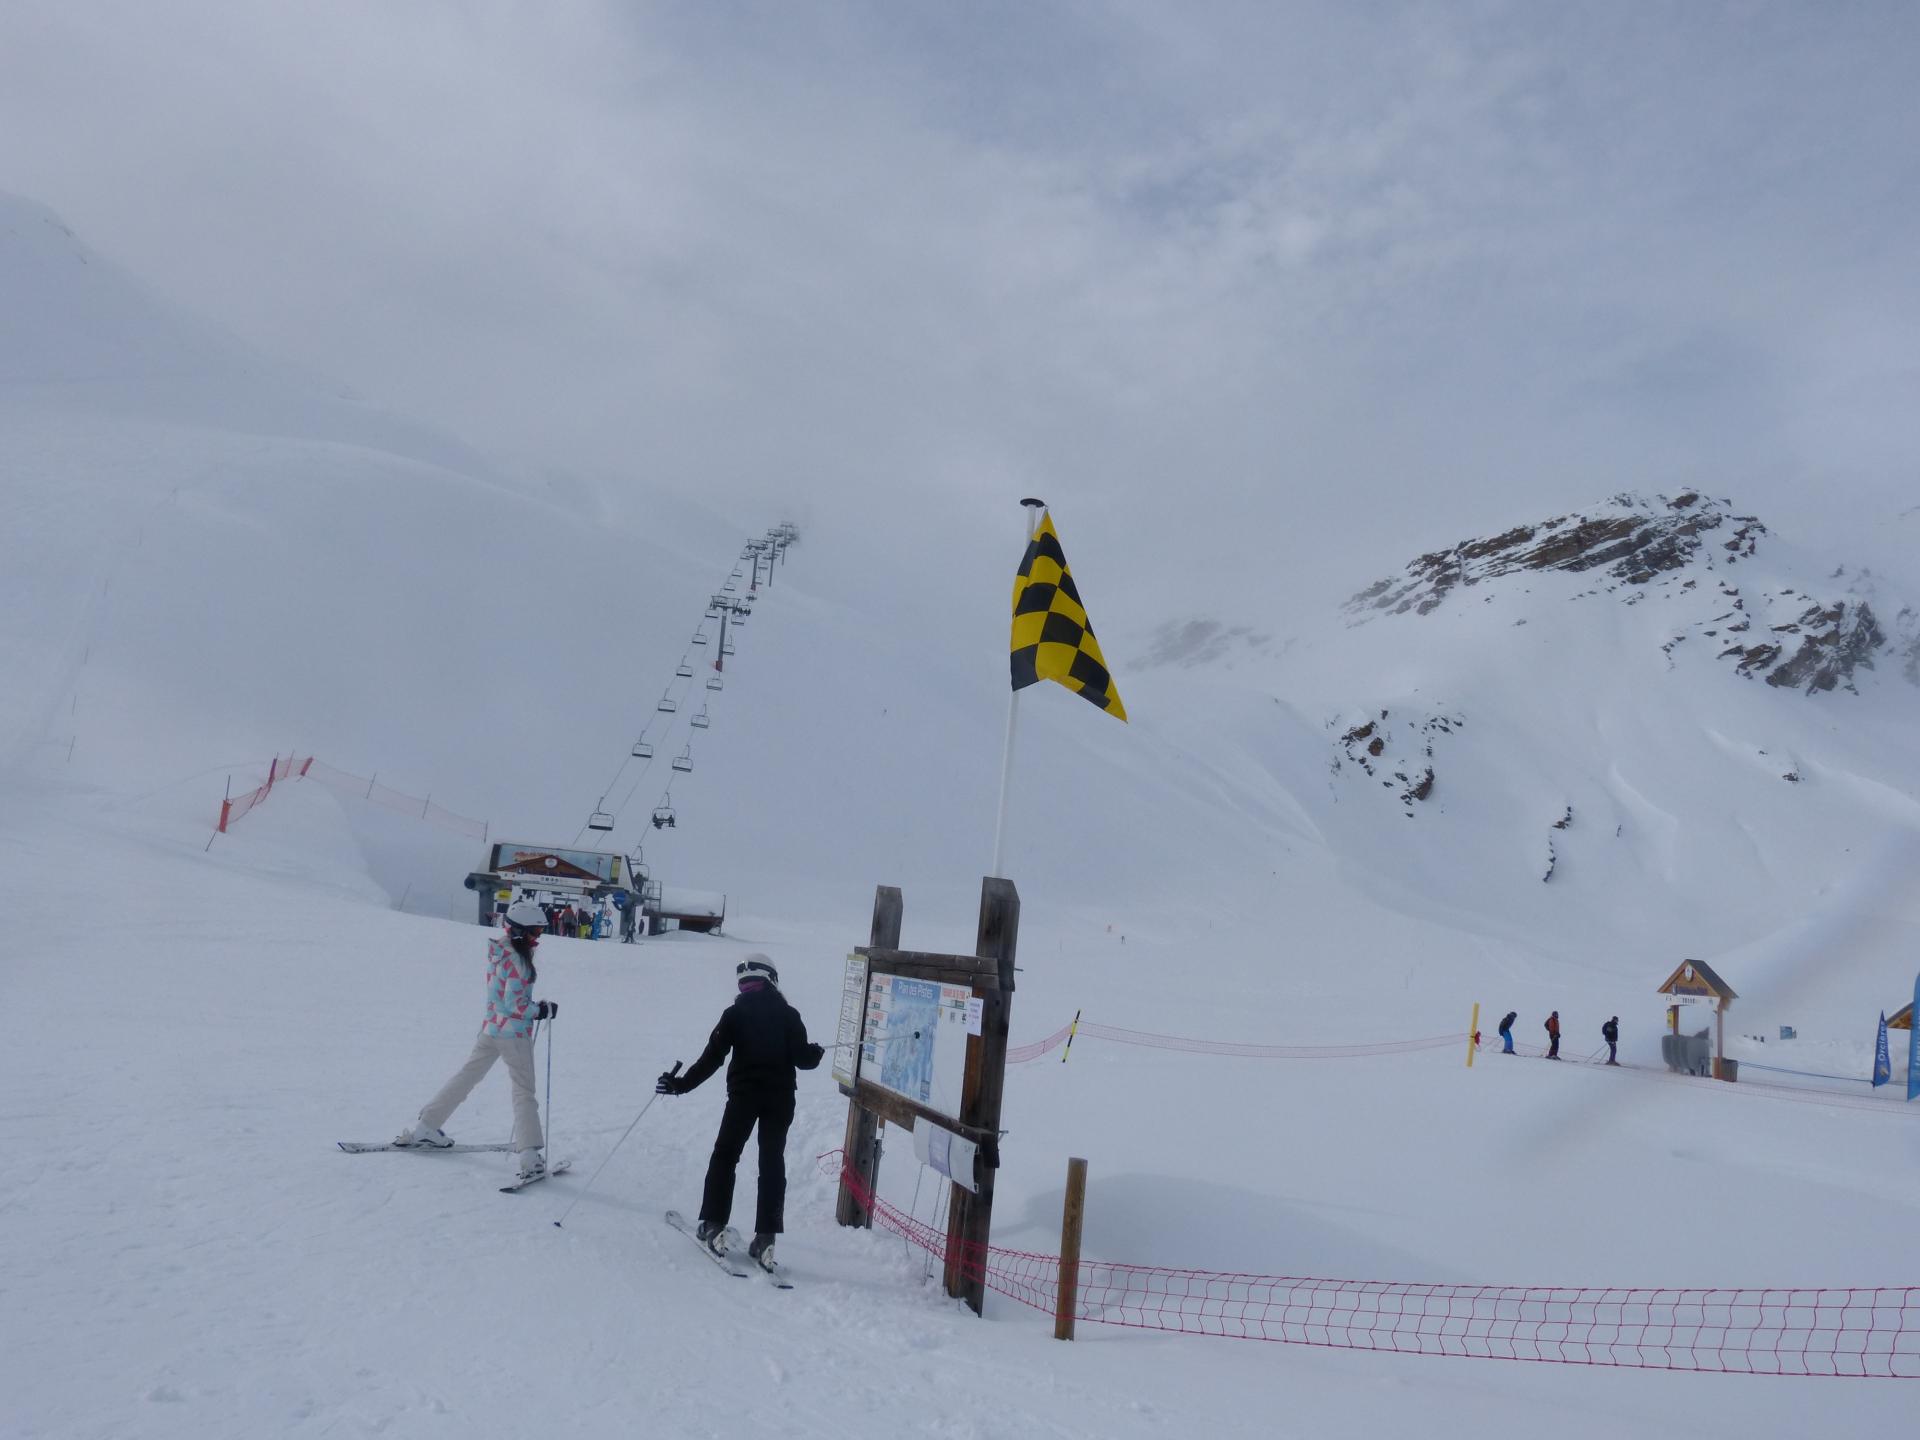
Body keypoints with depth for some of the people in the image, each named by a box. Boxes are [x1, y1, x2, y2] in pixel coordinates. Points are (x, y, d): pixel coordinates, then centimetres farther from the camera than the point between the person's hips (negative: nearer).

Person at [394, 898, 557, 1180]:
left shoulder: (498, 951, 4)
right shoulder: (517, 961, -21)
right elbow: (514, 1006, -22)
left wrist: (534, 1007, 11)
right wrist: (543, 1010, -11)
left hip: (490, 1027, 8)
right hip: (513, 1032, -8)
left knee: (466, 1076, 20)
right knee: (524, 1092, 0)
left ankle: (424, 1127, 27)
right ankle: (529, 1155, -2)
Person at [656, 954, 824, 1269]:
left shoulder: (735, 1014, -1)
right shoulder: (789, 1015, 3)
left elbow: (712, 1058, -6)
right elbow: (802, 1057, -3)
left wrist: (680, 1084, 1)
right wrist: (816, 1053, 19)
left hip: (743, 1094, -2)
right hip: (780, 1097, 2)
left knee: (725, 1155, 12)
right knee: (773, 1163, 5)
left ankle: (714, 1225, 8)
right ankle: (765, 1238, 0)